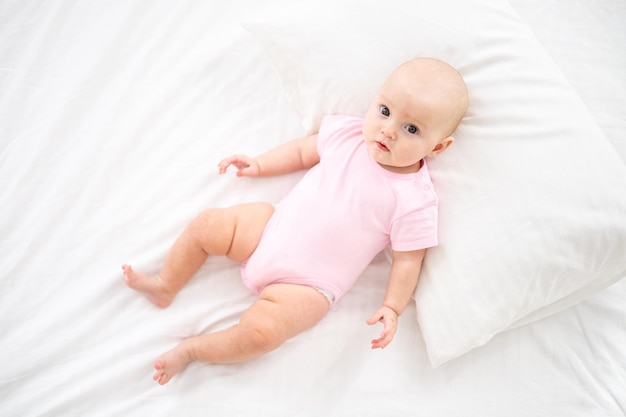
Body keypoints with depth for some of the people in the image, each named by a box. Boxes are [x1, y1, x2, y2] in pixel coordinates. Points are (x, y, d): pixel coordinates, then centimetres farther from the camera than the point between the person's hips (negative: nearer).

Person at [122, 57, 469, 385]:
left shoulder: (414, 200, -18)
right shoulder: (347, 132, -5)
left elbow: (408, 259, -11)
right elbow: (302, 151, 13)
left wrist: (391, 308, -17)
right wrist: (259, 165, 11)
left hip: (309, 283, -5)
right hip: (273, 229, 5)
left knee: (261, 331, -23)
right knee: (206, 225, 1)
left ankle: (191, 350, 4)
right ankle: (165, 288, 24)